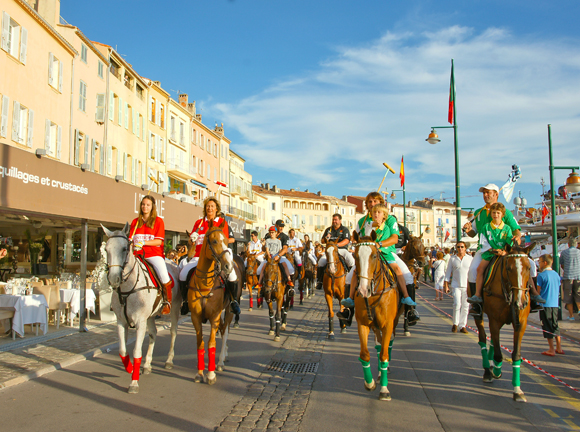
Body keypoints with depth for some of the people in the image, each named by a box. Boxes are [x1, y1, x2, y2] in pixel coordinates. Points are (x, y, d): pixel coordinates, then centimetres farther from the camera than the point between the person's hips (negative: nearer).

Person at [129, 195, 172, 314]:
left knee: (163, 274, -25)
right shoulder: (135, 222, 18)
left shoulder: (158, 221, 5)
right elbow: (130, 239, 15)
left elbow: (159, 241, -4)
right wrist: (132, 245, -8)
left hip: (154, 254, -4)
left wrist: (143, 242, -16)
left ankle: (167, 301, -4)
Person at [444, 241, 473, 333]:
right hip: (456, 285, -1)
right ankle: (455, 324, 6)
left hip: (467, 286, 1)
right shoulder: (452, 259, 3)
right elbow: (448, 272, 6)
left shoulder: (470, 259, 3)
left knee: (465, 306, 3)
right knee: (457, 304, -13)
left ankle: (462, 325, 15)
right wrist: (446, 285, 2)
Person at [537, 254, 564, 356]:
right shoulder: (556, 274, 7)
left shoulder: (541, 275, -11)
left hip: (545, 304, -6)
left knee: (547, 327, 1)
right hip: (555, 304, 6)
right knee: (555, 325, 16)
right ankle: (559, 348, 19)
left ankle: (551, 350, 4)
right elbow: (558, 289, 13)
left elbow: (538, 291, -9)